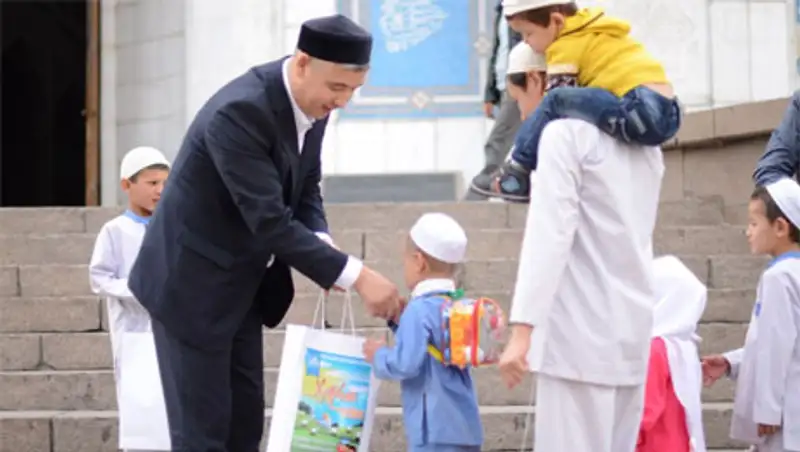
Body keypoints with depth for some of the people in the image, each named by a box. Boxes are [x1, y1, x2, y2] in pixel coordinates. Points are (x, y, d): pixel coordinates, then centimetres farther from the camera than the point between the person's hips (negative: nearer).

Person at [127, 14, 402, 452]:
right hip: (192, 283, -9)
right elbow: (270, 222, -33)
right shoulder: (239, 112, -31)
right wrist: (355, 275, -32)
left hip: (240, 285, 9)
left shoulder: (312, 103, -4)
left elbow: (305, 190, 8)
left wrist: (324, 249, -13)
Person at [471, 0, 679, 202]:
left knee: (557, 102, -9)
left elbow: (557, 100, -1)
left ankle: (518, 170, 2)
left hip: (641, 111, -10)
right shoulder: (589, 33, 25)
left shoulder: (567, 46, -1)